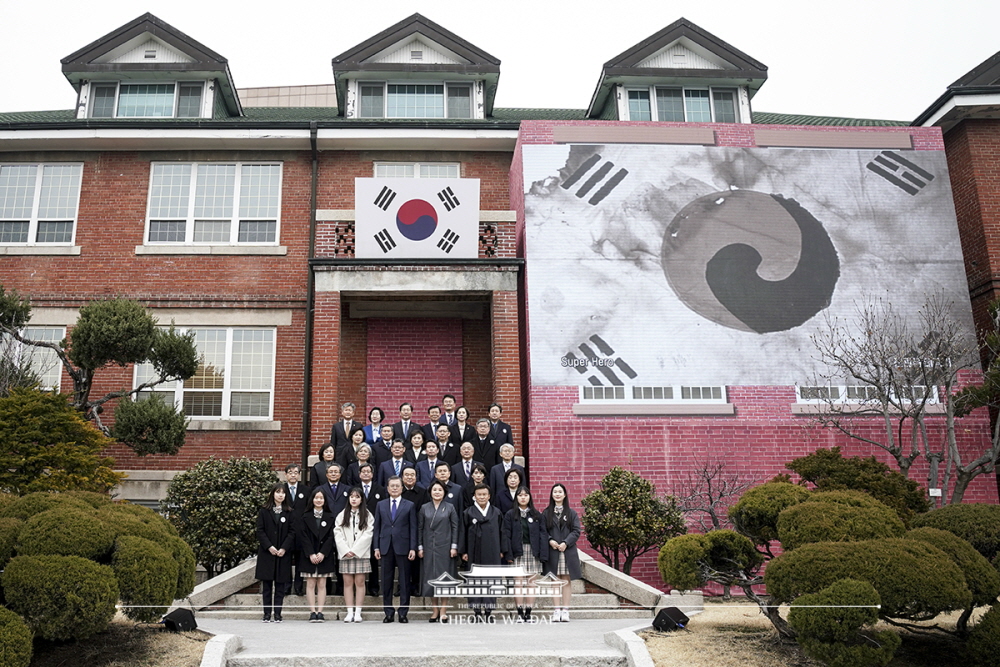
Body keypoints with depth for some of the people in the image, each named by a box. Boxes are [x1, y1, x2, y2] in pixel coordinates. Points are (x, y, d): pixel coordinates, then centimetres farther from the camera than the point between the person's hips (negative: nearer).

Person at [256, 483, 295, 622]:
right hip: (267, 552, 0)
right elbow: (260, 531, 0)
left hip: (283, 553, 1)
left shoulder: (289, 513, 7)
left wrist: (284, 548, -10)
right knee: (267, 585, 2)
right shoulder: (264, 511, 5)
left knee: (280, 585, 1)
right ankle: (267, 614, 7)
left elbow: (292, 532, 3)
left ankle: (277, 614, 5)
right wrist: (269, 547, -11)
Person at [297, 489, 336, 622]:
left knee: (322, 584, 1)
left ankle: (320, 612, 2)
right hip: (309, 556, -1)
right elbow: (303, 537, -2)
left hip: (324, 555, 1)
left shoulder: (330, 518, 6)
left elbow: (331, 537, 1)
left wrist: (322, 553, -10)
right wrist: (311, 554, -12)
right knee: (310, 584, -1)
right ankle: (312, 612, 1)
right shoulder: (305, 517, 4)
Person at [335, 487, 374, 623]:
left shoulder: (368, 516, 5)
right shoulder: (342, 515, 11)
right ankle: (350, 612, 3)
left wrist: (355, 550, -11)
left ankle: (358, 612, 0)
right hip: (345, 554, 2)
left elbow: (368, 534, -3)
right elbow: (337, 534, 3)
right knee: (347, 582, 0)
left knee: (360, 582, -2)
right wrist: (345, 550, -10)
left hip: (361, 554, -2)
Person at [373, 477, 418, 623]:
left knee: (404, 581, 1)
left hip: (403, 548, -2)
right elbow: (377, 527, 10)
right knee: (386, 581, 4)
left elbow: (413, 528, 2)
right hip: (385, 548, 2)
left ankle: (403, 613, 8)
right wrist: (376, 547, 2)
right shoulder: (381, 505, 12)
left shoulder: (409, 506, 6)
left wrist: (413, 548, -5)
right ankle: (388, 613, 12)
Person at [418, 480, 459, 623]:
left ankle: (443, 611, 4)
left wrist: (454, 546, -4)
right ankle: (434, 610, 10)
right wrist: (420, 547, 1)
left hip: (445, 547, -1)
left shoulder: (450, 508, 3)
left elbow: (455, 527, 2)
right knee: (430, 577, 2)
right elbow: (420, 528, 7)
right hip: (429, 547, 1)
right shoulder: (424, 508, 6)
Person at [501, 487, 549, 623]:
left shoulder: (537, 515, 8)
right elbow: (506, 535, 1)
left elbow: (543, 535, 5)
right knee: (518, 583, -4)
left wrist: (543, 554, -4)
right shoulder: (510, 515, 4)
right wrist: (508, 555, -7)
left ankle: (528, 613, 8)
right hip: (517, 553, -1)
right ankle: (520, 613, 2)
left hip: (533, 552, 1)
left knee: (531, 583, 2)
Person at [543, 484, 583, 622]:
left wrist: (566, 543, -12)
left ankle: (565, 610, 4)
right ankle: (556, 610, 3)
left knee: (566, 580, 1)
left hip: (568, 550, 0)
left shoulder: (571, 513, 8)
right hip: (552, 551, 0)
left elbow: (576, 531, 0)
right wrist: (550, 540, -13)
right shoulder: (546, 513, 9)